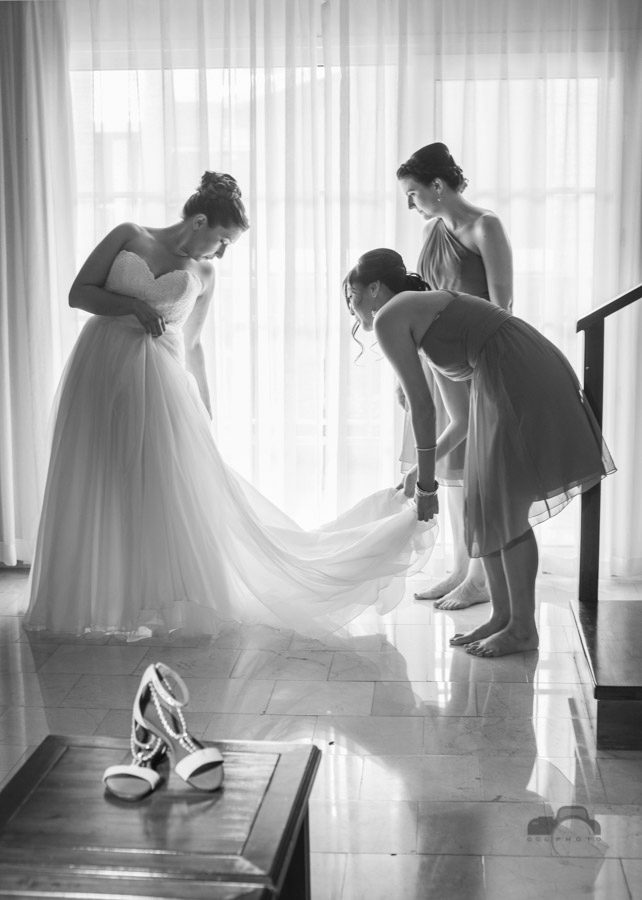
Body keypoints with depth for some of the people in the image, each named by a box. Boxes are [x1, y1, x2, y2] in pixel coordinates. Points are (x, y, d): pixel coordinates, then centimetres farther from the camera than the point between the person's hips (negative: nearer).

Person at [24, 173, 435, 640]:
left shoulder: (203, 274, 9)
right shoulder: (129, 236, 3)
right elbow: (78, 292, 1)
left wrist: (204, 408, 14)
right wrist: (132, 305, -12)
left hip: (160, 379, 1)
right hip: (101, 371, -1)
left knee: (168, 488, -5)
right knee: (96, 488, 6)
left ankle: (156, 602, 6)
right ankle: (89, 600, 19)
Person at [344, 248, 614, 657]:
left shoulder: (389, 318, -1)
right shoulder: (428, 315, 25)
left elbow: (422, 405, -6)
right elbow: (462, 419, 26)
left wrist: (426, 484, -1)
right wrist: (421, 472, 30)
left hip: (520, 381, -9)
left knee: (506, 507, -2)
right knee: (484, 506, 13)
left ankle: (523, 628, 7)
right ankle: (502, 617, 21)